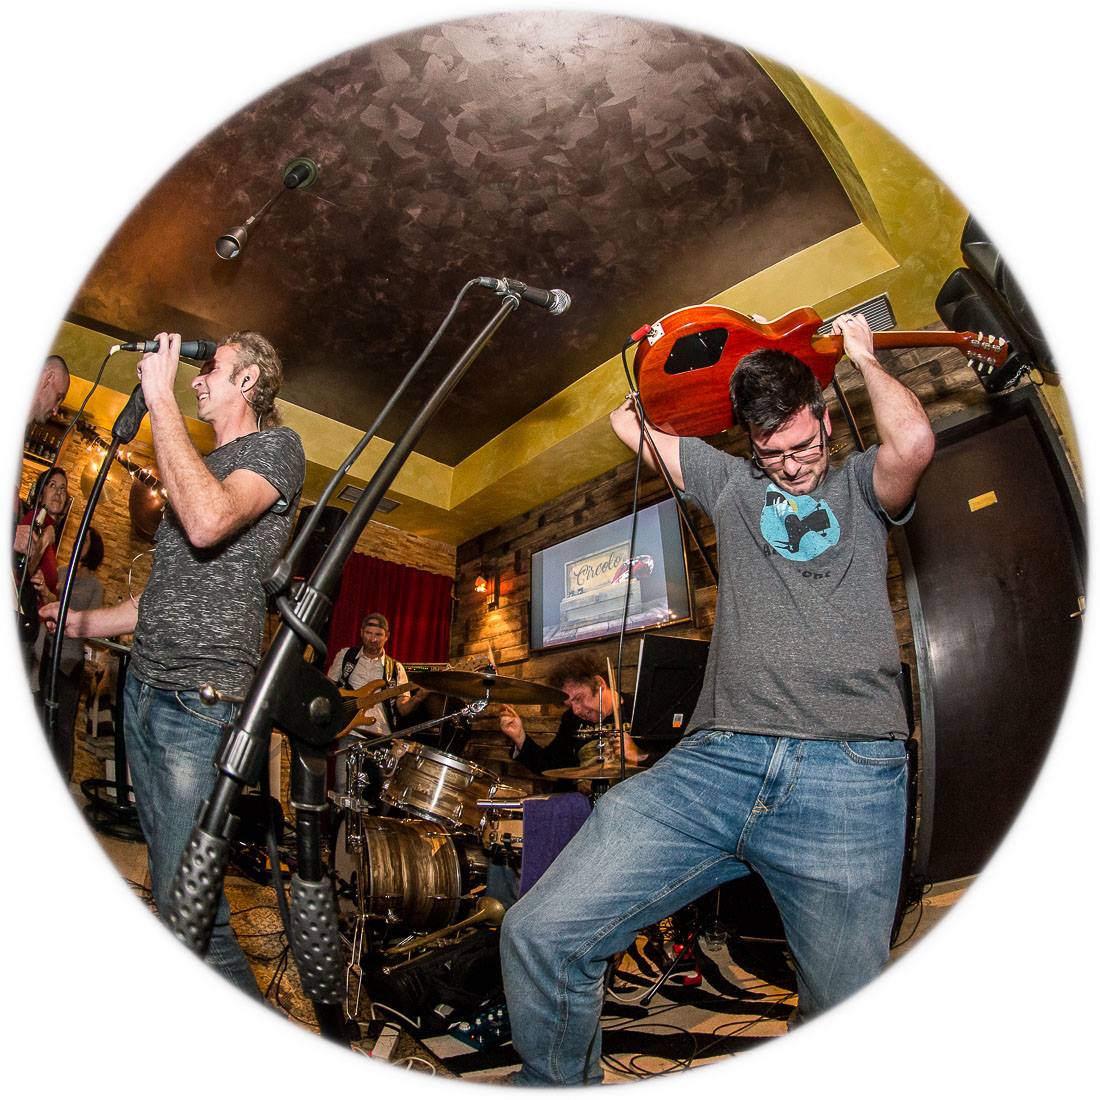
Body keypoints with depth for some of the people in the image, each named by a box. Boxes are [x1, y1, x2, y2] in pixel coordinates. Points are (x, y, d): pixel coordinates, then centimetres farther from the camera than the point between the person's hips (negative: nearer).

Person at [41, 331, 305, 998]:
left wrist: (161, 400, -16)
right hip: (142, 687, 9)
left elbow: (208, 522, -25)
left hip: (198, 701, -9)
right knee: (170, 894, 15)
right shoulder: (205, 464, 24)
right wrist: (76, 622, 24)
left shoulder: (276, 445, -3)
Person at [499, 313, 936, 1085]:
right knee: (539, 934, -10)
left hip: (850, 773, 0)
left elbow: (913, 443, -5)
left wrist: (862, 356, 13)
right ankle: (561, 1084, 16)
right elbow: (629, 420, 29)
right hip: (718, 759, 2)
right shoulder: (731, 482, 24)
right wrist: (734, 369, 32)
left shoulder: (860, 487, 20)